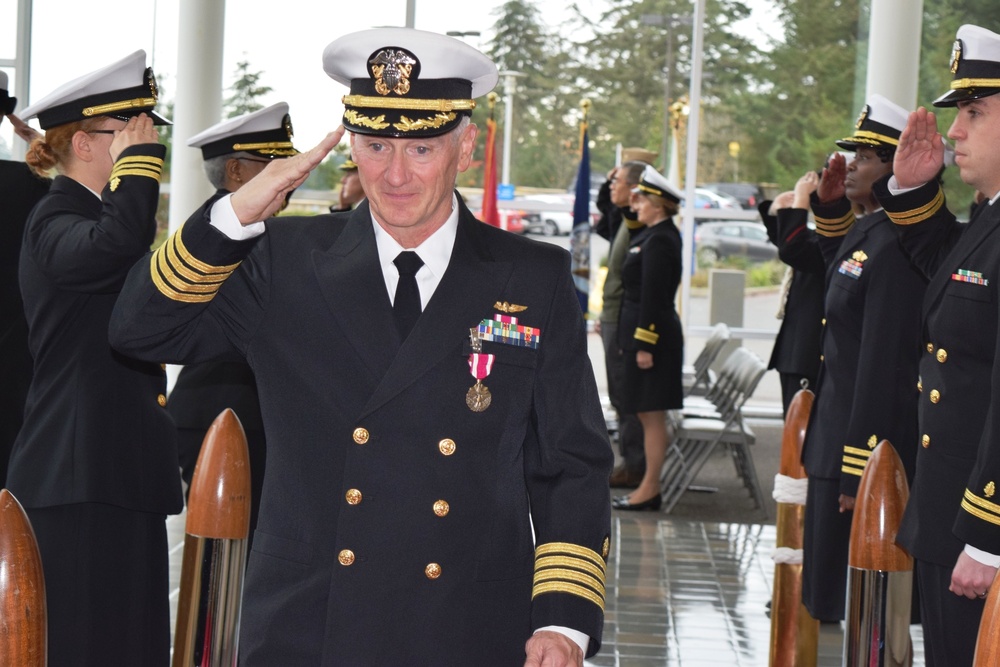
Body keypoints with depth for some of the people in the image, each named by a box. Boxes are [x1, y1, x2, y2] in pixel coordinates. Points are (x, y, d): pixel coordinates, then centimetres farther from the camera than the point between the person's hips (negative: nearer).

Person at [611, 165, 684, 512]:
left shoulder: (658, 241, -17)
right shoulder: (656, 235, 14)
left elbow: (653, 298, -21)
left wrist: (644, 345, -21)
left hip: (651, 337, -11)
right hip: (644, 337, 11)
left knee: (651, 414, -6)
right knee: (648, 414, 12)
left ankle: (649, 490, -3)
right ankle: (649, 486, 17)